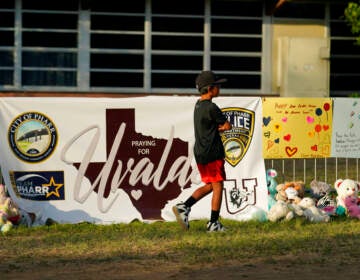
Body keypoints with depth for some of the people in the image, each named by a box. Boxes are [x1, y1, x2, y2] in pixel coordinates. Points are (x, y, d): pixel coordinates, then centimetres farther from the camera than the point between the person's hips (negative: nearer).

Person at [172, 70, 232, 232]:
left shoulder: (198, 105, 12)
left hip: (200, 152, 9)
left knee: (209, 186, 17)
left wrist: (216, 128, -2)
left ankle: (183, 207, 7)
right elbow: (227, 126, -10)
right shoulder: (211, 107, -16)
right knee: (218, 187, 0)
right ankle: (213, 223, 2)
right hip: (212, 153, -9)